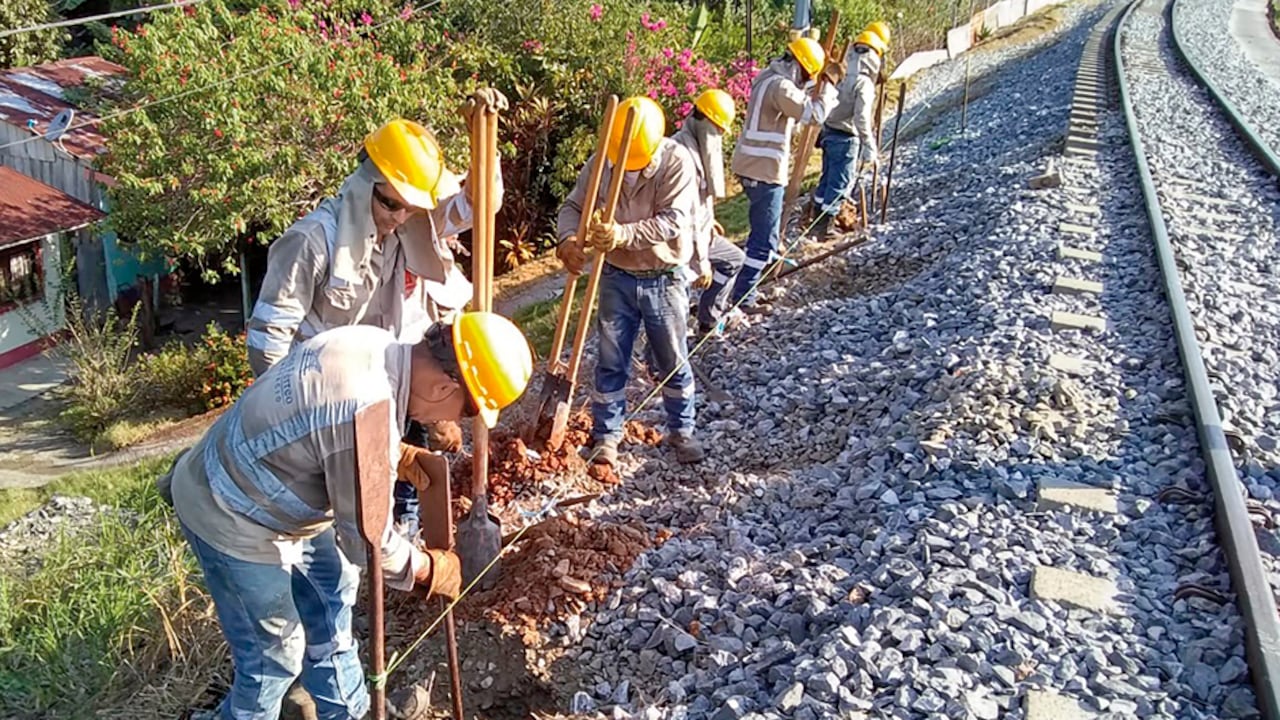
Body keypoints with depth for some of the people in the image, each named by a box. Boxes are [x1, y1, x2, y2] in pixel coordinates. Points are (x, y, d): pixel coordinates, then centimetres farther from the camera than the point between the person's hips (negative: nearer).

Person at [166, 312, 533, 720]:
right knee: (276, 653, 7)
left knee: (330, 596, 22)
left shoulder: (371, 343, -9)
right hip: (231, 520, -10)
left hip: (265, 497, 10)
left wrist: (400, 455, -1)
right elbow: (365, 541, -23)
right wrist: (431, 569, -7)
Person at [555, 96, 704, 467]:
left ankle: (681, 431, 31)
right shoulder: (600, 162, -8)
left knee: (673, 362, 11)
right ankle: (606, 434, 26)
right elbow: (572, 207, -4)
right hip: (616, 278, 2)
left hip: (664, 279, -2)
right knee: (611, 362, 10)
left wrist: (622, 235, -39)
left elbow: (673, 221, -26)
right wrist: (568, 239, -27)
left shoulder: (677, 161, -18)